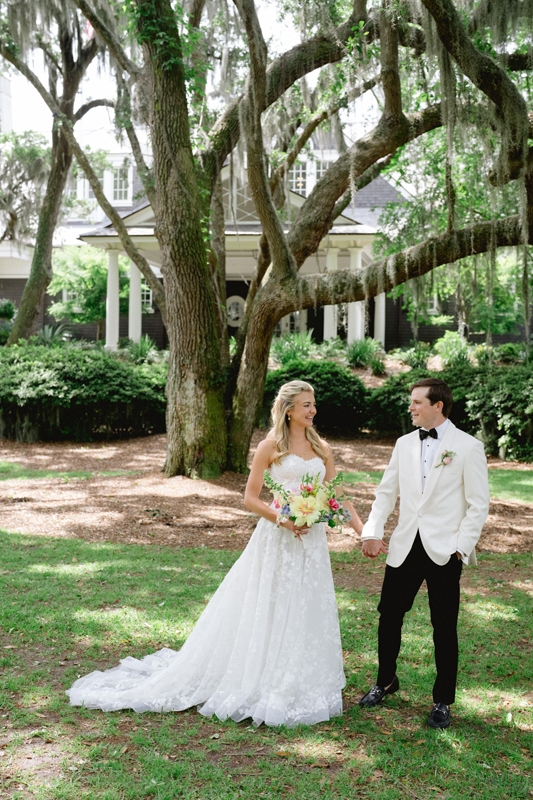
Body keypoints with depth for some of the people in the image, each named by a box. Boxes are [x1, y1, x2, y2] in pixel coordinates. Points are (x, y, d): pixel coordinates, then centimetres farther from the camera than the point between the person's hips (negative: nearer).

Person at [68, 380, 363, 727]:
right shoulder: (271, 446, -5)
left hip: (311, 540, 5)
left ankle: (300, 685, 23)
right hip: (276, 540, -5)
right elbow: (250, 497, -4)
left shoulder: (322, 448, 8)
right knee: (266, 611, 2)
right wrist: (282, 519, -17)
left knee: (307, 613, 10)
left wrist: (361, 527, 0)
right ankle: (260, 683, 15)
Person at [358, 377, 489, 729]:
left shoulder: (468, 447, -5)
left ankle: (443, 701, 22)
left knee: (444, 627, 5)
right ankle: (386, 681, 33)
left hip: (445, 551, -4)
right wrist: (372, 532, 0)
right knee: (389, 615, 11)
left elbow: (479, 504, -6)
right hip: (405, 547, 4)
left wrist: (461, 547, -12)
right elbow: (387, 492, 12)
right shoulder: (404, 444, 9)